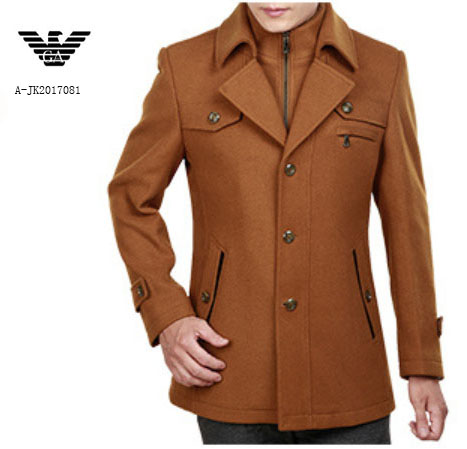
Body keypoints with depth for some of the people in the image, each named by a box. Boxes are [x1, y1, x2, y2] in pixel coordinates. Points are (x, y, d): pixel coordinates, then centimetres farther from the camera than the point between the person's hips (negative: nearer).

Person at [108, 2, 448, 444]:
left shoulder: (381, 69, -2)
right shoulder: (186, 67, -4)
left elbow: (406, 221, 2)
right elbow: (132, 195, 5)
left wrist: (424, 364, 2)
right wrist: (166, 317, -8)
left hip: (343, 373, 1)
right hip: (233, 371, 0)